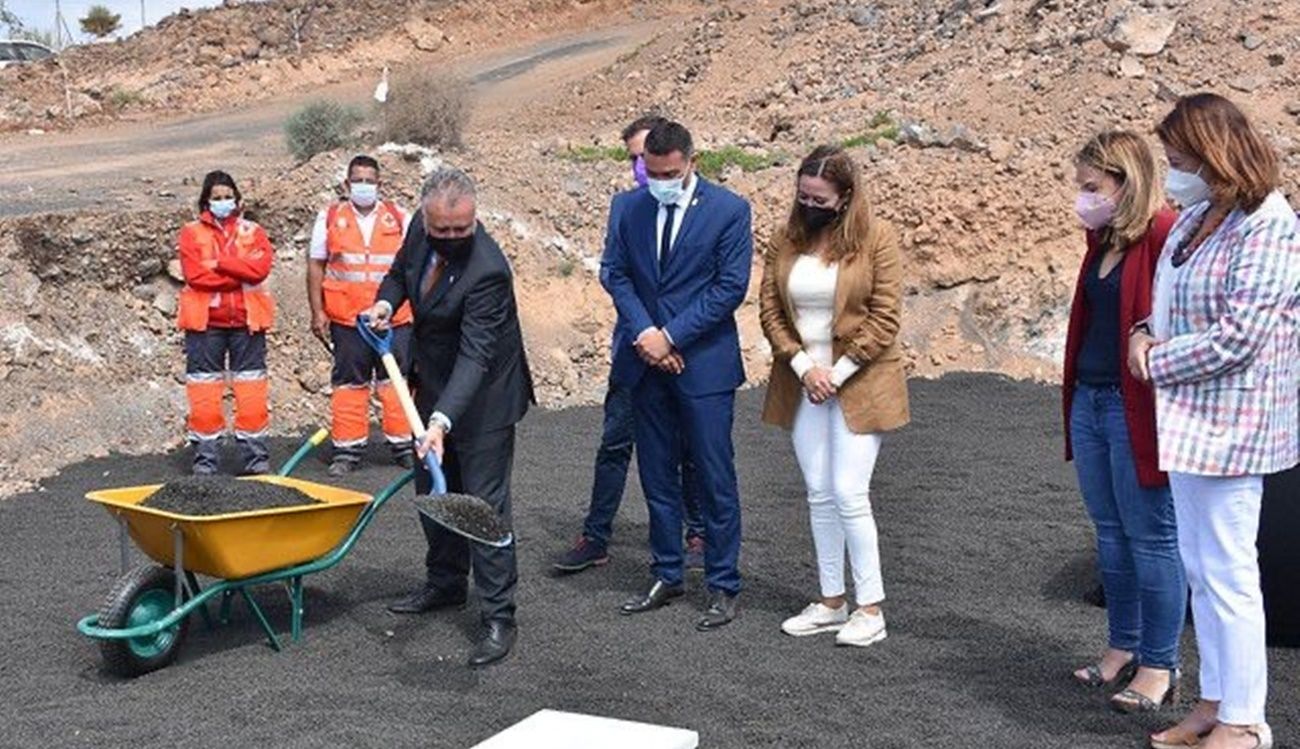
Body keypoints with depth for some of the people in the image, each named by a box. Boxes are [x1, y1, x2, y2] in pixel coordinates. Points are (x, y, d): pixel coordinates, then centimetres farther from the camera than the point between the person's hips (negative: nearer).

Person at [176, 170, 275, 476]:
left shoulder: (252, 232, 10)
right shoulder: (191, 233, 6)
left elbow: (261, 267, -8)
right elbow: (195, 273, -10)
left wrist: (219, 262, -12)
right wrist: (241, 274, -9)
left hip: (246, 320, 1)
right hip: (205, 321, -1)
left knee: (252, 389, 1)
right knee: (204, 390, 2)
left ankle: (255, 454, 6)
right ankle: (206, 456, 10)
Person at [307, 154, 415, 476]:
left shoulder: (400, 219, 7)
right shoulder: (330, 218, 6)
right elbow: (316, 265, 7)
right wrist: (317, 312, 0)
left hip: (394, 318, 0)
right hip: (346, 319, 0)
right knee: (348, 383, 6)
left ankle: (404, 446, 12)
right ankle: (347, 450, 13)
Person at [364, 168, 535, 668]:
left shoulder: (487, 270, -32)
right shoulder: (421, 229, -9)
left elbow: (475, 355, -36)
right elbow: (402, 269, 14)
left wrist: (443, 421, -46)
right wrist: (386, 301, -8)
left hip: (482, 396, -8)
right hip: (434, 384, 8)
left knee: (484, 502, -8)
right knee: (432, 490, 20)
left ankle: (498, 617, 0)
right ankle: (446, 583, 38)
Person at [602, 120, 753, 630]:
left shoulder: (728, 210, -6)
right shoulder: (631, 208, 6)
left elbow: (731, 286, -10)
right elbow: (614, 272, 6)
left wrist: (671, 336, -13)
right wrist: (644, 331, -10)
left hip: (704, 363, -4)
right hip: (648, 361, 4)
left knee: (714, 478, 0)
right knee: (657, 476, 12)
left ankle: (723, 587, 11)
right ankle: (666, 577, 25)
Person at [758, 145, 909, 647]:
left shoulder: (876, 237, -8)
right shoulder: (787, 239, 5)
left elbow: (885, 317, -10)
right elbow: (769, 309, 4)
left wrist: (838, 373, -13)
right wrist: (803, 366, -7)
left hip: (858, 384, -5)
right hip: (803, 384, 5)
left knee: (849, 494, -7)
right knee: (819, 496, 10)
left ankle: (870, 609, 4)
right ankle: (832, 602, 21)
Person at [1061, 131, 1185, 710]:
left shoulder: (1165, 235, -15)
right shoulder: (1103, 240, 13)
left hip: (1135, 407, -9)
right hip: (1089, 401, 9)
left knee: (1150, 537, 2)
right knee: (1110, 532, 17)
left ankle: (1159, 665, 14)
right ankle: (1123, 647, 30)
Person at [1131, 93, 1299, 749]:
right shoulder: (1194, 217, 9)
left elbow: (1236, 337, -22)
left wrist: (1154, 363, -11)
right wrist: (1145, 332, 1)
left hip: (1227, 422, -9)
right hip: (1189, 417, 9)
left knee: (1227, 572, -1)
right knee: (1199, 566, 16)